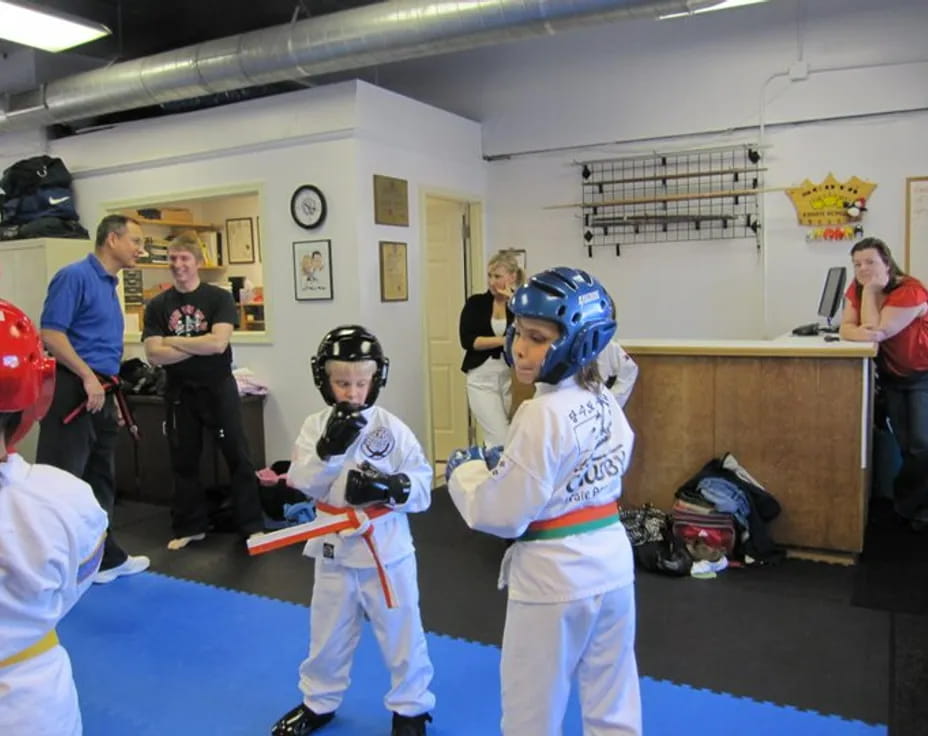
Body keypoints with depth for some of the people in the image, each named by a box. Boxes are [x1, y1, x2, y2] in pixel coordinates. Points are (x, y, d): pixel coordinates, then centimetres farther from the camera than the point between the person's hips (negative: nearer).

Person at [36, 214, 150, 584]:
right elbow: (50, 334, -18)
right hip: (73, 392, -9)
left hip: (100, 395, 9)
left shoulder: (109, 286, 16)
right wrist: (88, 378, -21)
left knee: (100, 481, 16)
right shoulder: (75, 276, -10)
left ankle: (105, 557, 27)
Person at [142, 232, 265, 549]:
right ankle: (190, 527, 26)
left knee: (238, 457, 3)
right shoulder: (157, 306, 2)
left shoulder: (219, 298, -5)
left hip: (218, 388, -3)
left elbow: (218, 343, -18)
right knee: (183, 461, 12)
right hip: (179, 391, 3)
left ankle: (252, 524, 14)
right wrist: (200, 346, -14)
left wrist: (174, 341, -11)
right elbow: (154, 354, -9)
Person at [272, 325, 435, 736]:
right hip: (334, 547, 3)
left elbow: (422, 486, -10)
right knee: (327, 633, 21)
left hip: (386, 547, -2)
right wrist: (328, 447, -26)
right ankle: (319, 703, 43)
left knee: (400, 632, 12)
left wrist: (392, 488, -29)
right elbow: (306, 485, -12)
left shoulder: (391, 428, -11)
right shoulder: (315, 426, -3)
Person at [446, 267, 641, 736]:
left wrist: (464, 470, -4)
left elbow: (504, 514, -21)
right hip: (611, 560, 8)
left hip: (553, 574, -8)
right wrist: (502, 463, 9)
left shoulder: (542, 415, -24)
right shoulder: (605, 403, 1)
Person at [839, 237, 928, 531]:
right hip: (892, 376, 5)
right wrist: (862, 331, -33)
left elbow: (877, 331, -29)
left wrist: (871, 290, -25)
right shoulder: (856, 289, -4)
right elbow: (846, 329, -11)